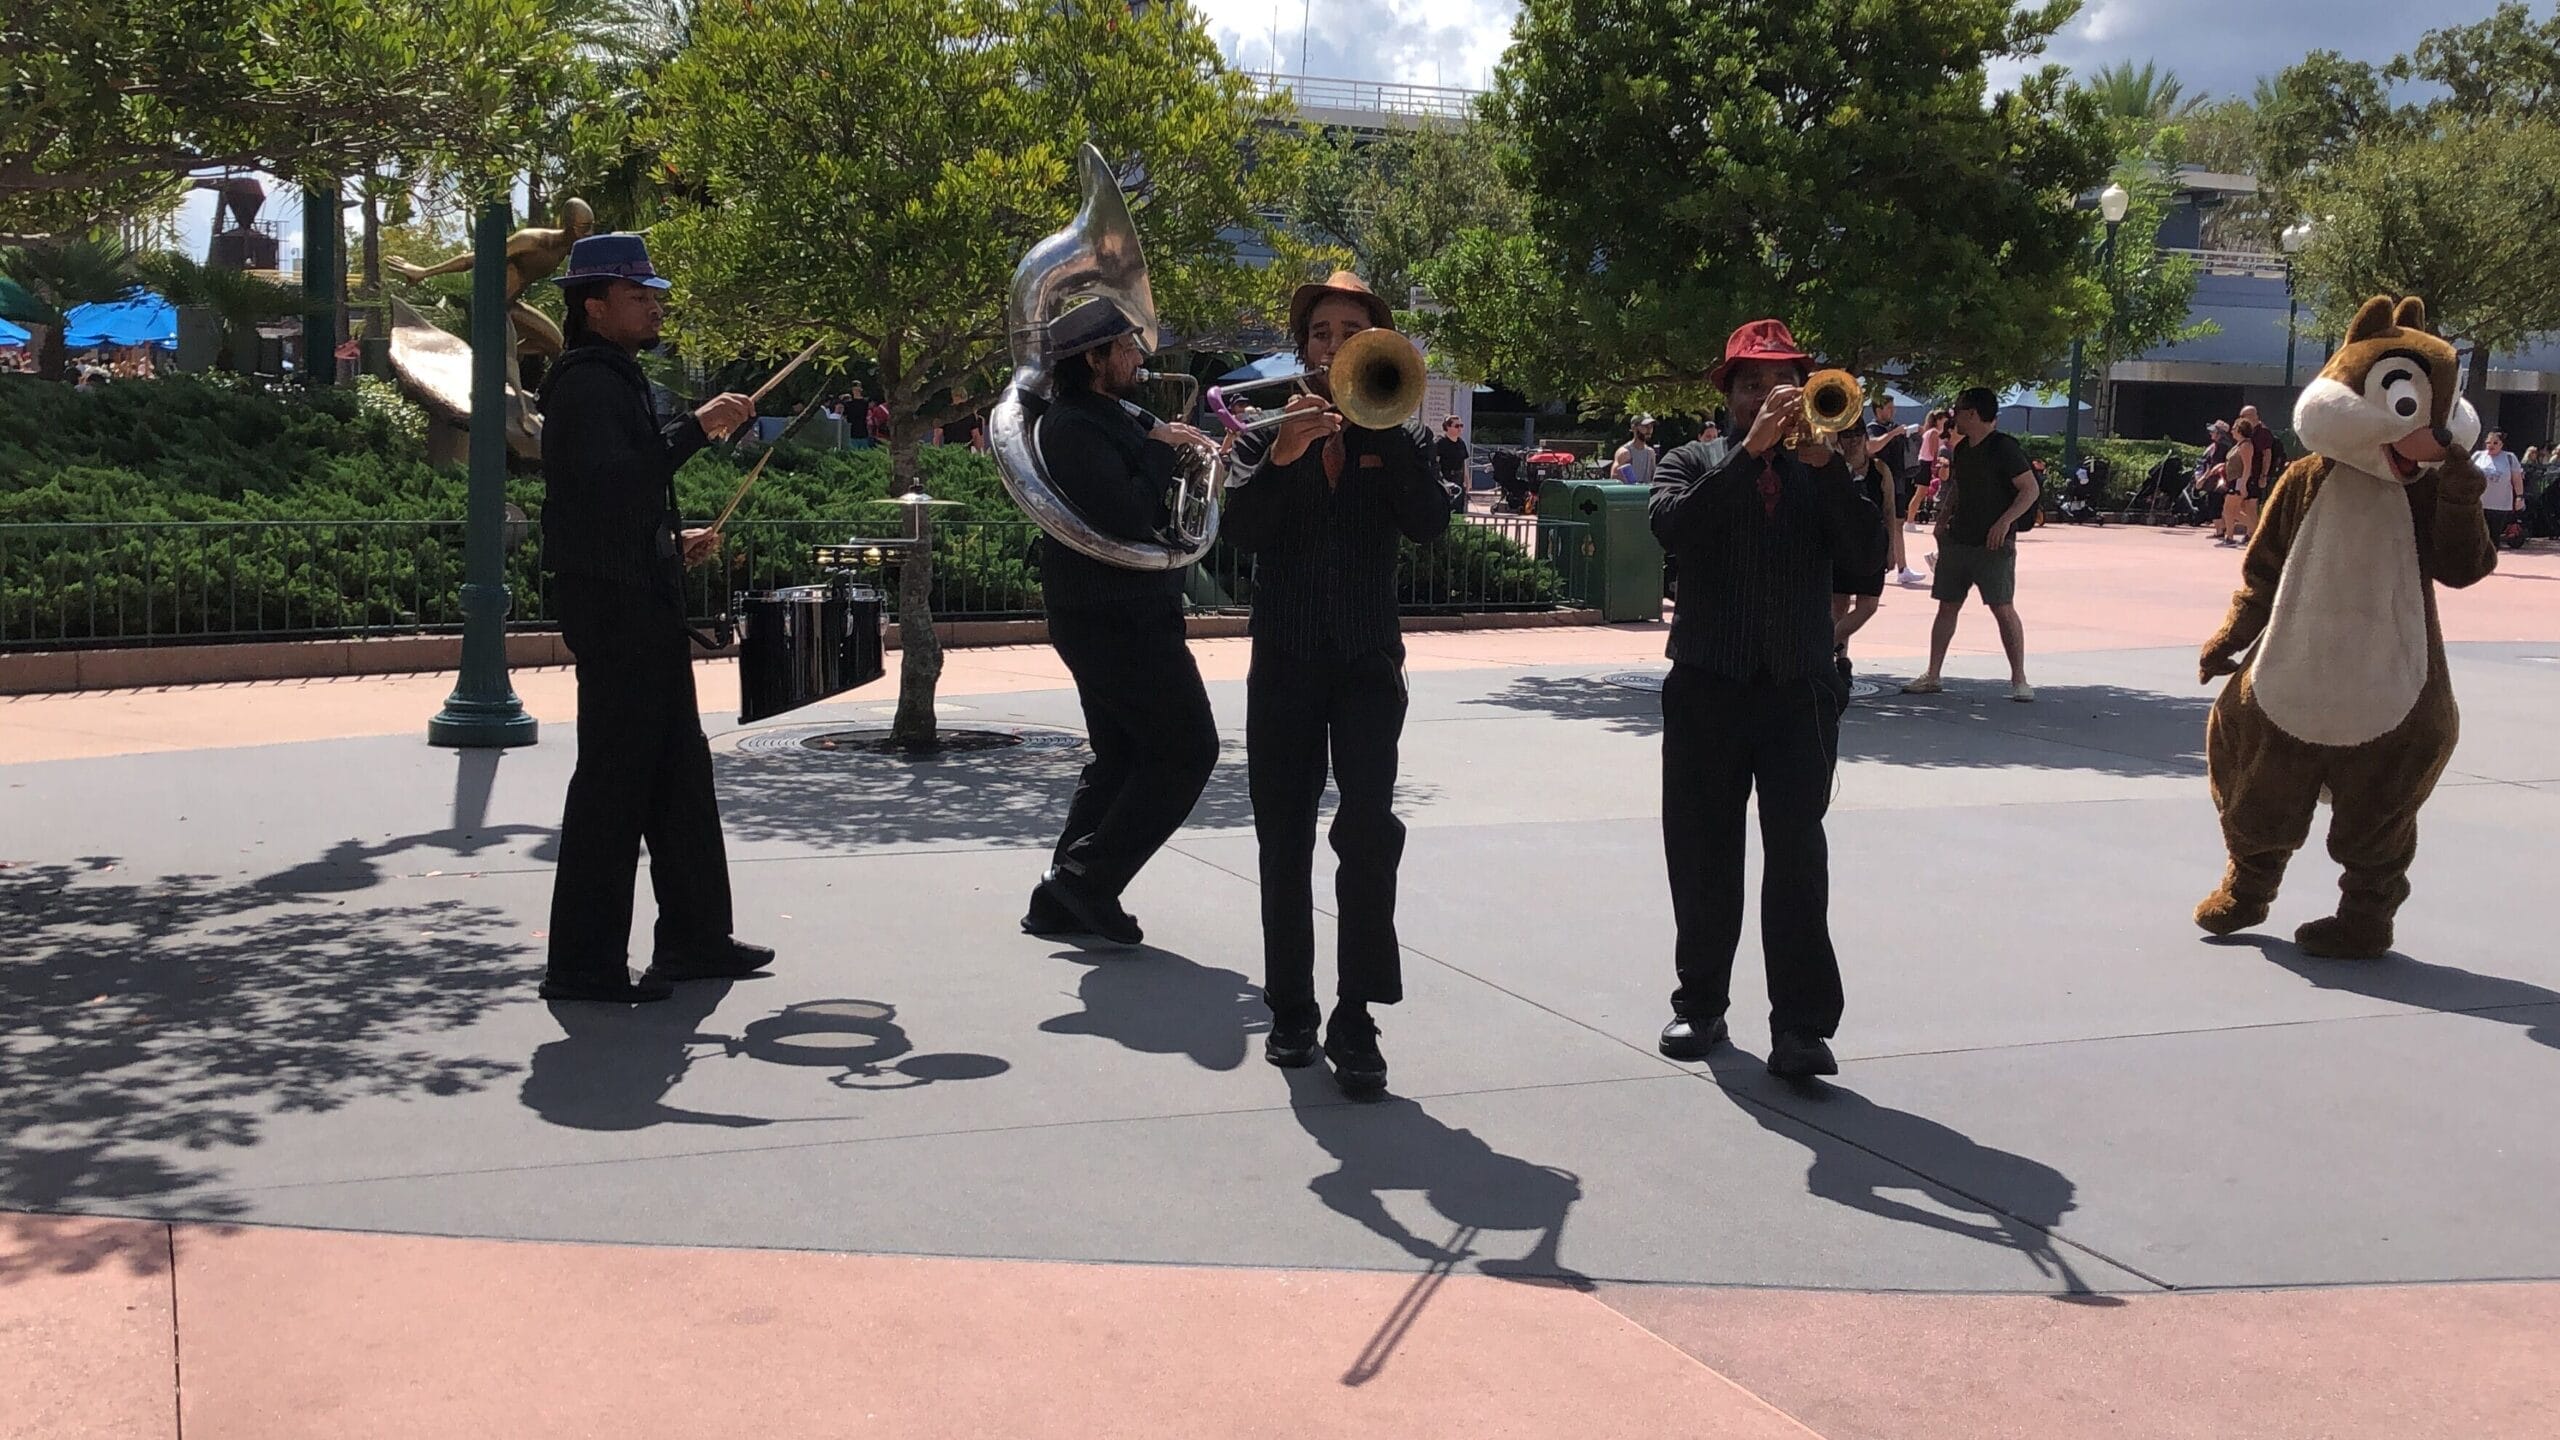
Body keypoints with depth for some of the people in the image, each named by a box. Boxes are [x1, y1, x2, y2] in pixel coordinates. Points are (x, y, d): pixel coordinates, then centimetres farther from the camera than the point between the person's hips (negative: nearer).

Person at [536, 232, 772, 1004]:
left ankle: (696, 938, 23)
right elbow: (611, 481, -28)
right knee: (613, 775, -7)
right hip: (612, 601, -11)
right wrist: (697, 427, -26)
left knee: (678, 770, 14)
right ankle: (583, 963, 0)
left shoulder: (618, 378, 20)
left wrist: (673, 545, 16)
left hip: (642, 600, 11)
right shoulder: (585, 383, -13)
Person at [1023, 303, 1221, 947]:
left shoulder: (1114, 417, 15)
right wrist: (1161, 447, -16)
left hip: (1112, 617, 11)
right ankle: (1089, 879, -3)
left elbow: (1148, 506, 19)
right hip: (1118, 620, -11)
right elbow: (1128, 518, -27)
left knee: (1121, 759, 16)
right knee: (1187, 750, -6)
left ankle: (1061, 901, 19)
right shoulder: (1074, 427, -17)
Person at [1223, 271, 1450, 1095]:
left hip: (1367, 661, -1)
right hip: (1284, 663, 2)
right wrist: (1281, 455, -25)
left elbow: (1429, 525, -12)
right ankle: (1291, 1010, 16)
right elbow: (1239, 530, -9)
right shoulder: (1269, 432, 8)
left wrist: (1382, 421, -16)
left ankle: (1356, 1020, -14)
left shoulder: (1397, 440, 7)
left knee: (1369, 827, -16)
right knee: (1283, 839, 5)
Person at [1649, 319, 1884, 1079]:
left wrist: (1823, 462, -14)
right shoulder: (1696, 463, 7)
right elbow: (1672, 526, -15)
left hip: (1800, 691, 0)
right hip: (1707, 690, 0)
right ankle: (1700, 1003, 23)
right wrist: (1751, 449, -20)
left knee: (1798, 854, -8)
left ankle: (1802, 1026, -7)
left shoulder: (1823, 472, 11)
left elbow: (1866, 553, -6)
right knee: (1704, 854, 8)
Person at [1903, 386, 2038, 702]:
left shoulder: (2002, 447, -11)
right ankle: (1932, 676, 13)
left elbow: (2030, 489, -13)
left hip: (1993, 544, -8)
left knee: (2003, 608, -8)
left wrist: (2005, 521, -23)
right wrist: (1943, 516, 13)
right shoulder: (1962, 448, 13)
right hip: (1958, 540, 8)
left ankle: (2019, 680, -2)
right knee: (1947, 606, 8)